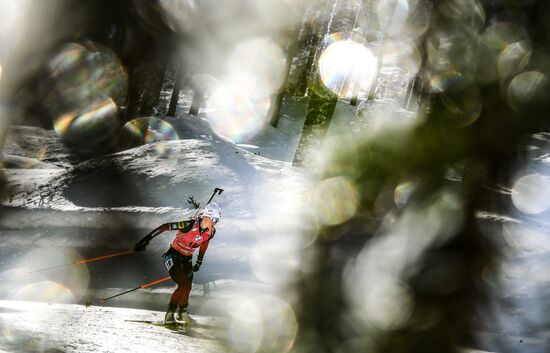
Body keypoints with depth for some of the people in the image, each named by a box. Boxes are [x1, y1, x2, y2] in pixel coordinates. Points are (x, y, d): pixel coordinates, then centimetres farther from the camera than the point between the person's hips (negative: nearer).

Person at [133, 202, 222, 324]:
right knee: (183, 285, -20)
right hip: (173, 256, -6)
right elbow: (165, 226, -26)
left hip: (187, 259, 6)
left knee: (187, 288, 6)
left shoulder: (211, 232, -9)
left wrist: (199, 262, 24)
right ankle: (170, 315, -9)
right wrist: (146, 240, -28)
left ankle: (181, 314, 29)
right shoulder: (191, 225, -29)